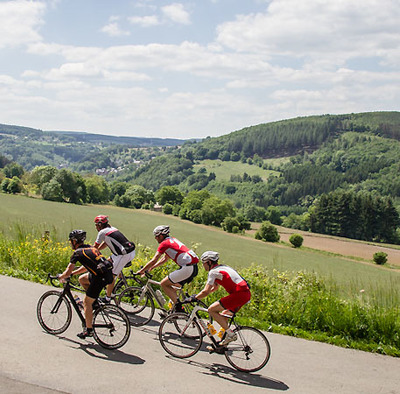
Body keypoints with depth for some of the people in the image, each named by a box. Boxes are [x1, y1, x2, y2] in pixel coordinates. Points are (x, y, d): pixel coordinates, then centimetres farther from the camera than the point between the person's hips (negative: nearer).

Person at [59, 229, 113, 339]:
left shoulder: (78, 252, -2)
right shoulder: (90, 248, 22)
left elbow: (68, 272, -1)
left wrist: (61, 276, 19)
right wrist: (72, 273, 32)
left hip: (101, 277, -8)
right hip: (108, 273, 8)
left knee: (87, 302, 4)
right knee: (82, 279, 26)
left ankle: (89, 330, 8)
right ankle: (95, 300, 26)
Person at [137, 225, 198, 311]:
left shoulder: (164, 243, -4)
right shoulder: (172, 240, 24)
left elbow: (153, 261, -5)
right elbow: (164, 259, 31)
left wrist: (141, 271, 5)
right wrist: (150, 268, 30)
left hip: (187, 268, -9)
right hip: (194, 267, 9)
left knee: (164, 283, -1)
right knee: (171, 285, 21)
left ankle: (179, 308, -3)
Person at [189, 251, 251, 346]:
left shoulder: (213, 272, -6)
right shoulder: (222, 267, 23)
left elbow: (205, 292, -11)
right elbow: (215, 287, 34)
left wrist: (194, 298, 5)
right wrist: (199, 295, 31)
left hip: (239, 294, -10)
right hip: (246, 293, 10)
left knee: (211, 309, -6)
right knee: (224, 315, 23)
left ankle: (230, 334, -4)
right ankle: (223, 343, 25)